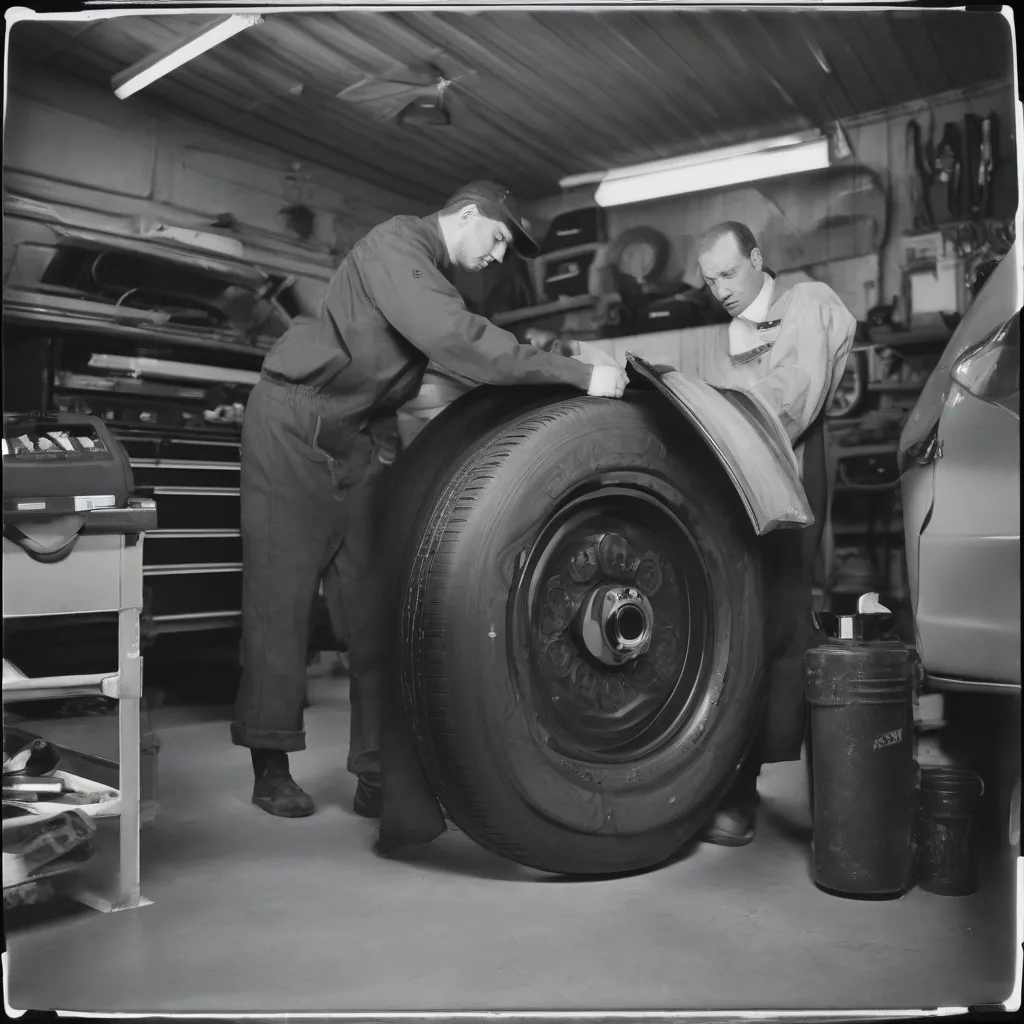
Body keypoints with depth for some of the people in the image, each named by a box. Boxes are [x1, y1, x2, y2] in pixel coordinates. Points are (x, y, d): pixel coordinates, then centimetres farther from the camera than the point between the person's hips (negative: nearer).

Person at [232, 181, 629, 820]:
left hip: (362, 437, 8)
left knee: (371, 605, 1)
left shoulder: (439, 280, 15)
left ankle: (377, 770, 5)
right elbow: (453, 338, -31)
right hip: (295, 423, -8)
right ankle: (271, 765, 8)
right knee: (282, 594, -3)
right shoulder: (396, 244, -15)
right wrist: (576, 374, -32)